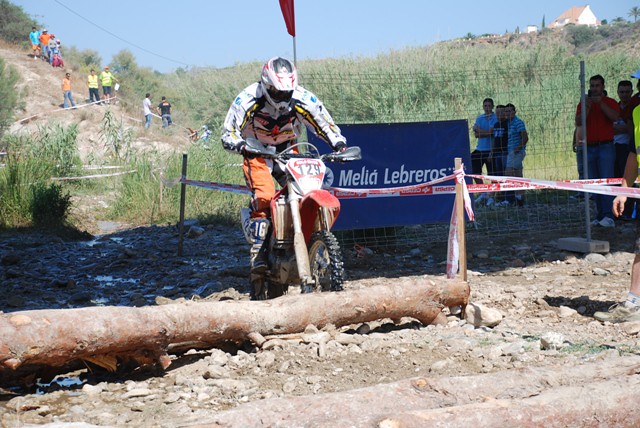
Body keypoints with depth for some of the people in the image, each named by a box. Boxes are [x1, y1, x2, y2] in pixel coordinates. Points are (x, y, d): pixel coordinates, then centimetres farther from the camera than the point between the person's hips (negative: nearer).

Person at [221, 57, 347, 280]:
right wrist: (241, 145, -41)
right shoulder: (248, 99, -21)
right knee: (264, 196, -26)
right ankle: (258, 251, -23)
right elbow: (229, 132, -19)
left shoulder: (303, 99, -16)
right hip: (256, 151, -3)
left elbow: (326, 124, -5)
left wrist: (340, 144, -24)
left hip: (288, 150, 3)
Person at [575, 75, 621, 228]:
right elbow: (578, 122, -2)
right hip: (589, 147, 3)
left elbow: (615, 117, -13)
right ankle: (600, 215, 8)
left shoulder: (610, 102, 6)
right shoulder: (583, 103, 13)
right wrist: (587, 107, -15)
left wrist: (600, 103, -17)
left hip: (606, 146, -3)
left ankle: (608, 216, -19)